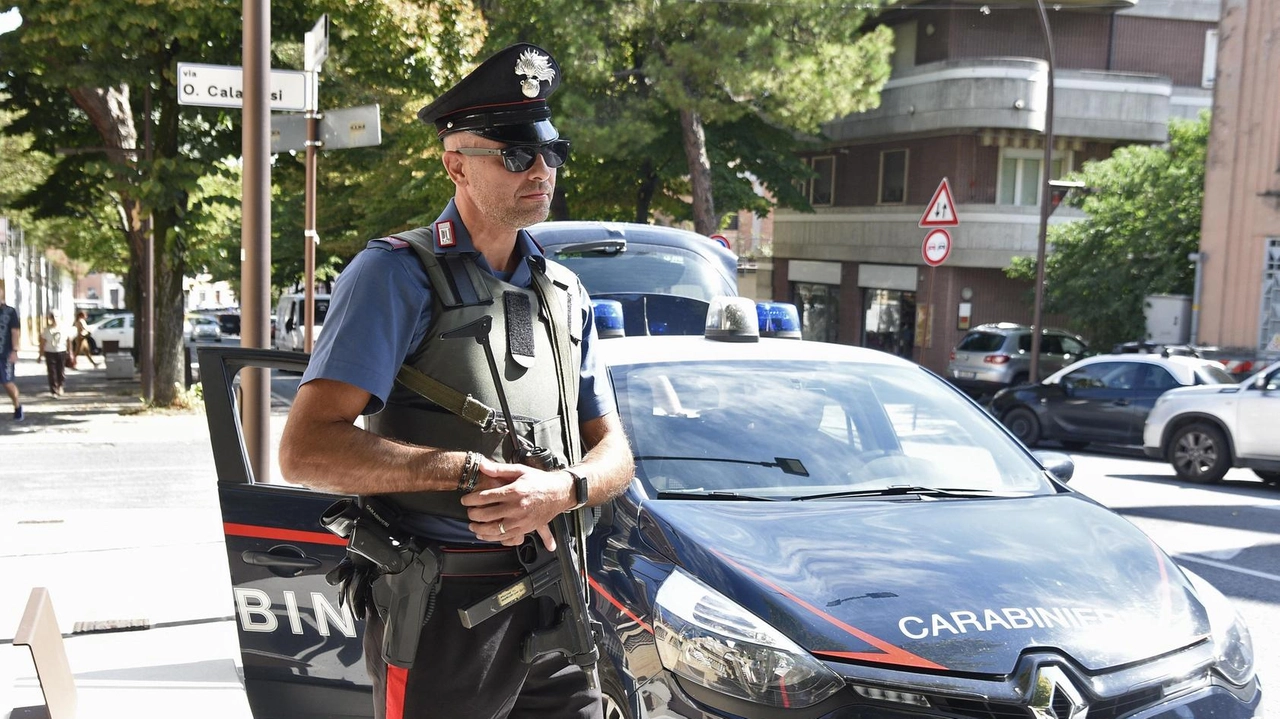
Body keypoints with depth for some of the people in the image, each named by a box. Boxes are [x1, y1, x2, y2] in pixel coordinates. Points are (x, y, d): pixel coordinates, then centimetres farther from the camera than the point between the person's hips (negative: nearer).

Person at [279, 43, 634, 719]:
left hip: (556, 610, 6)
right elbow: (305, 450, -16)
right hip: (443, 612, -6)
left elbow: (614, 454, 11)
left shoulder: (564, 291, 12)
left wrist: (563, 489, -12)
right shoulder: (396, 274, -8)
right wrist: (470, 470, -20)